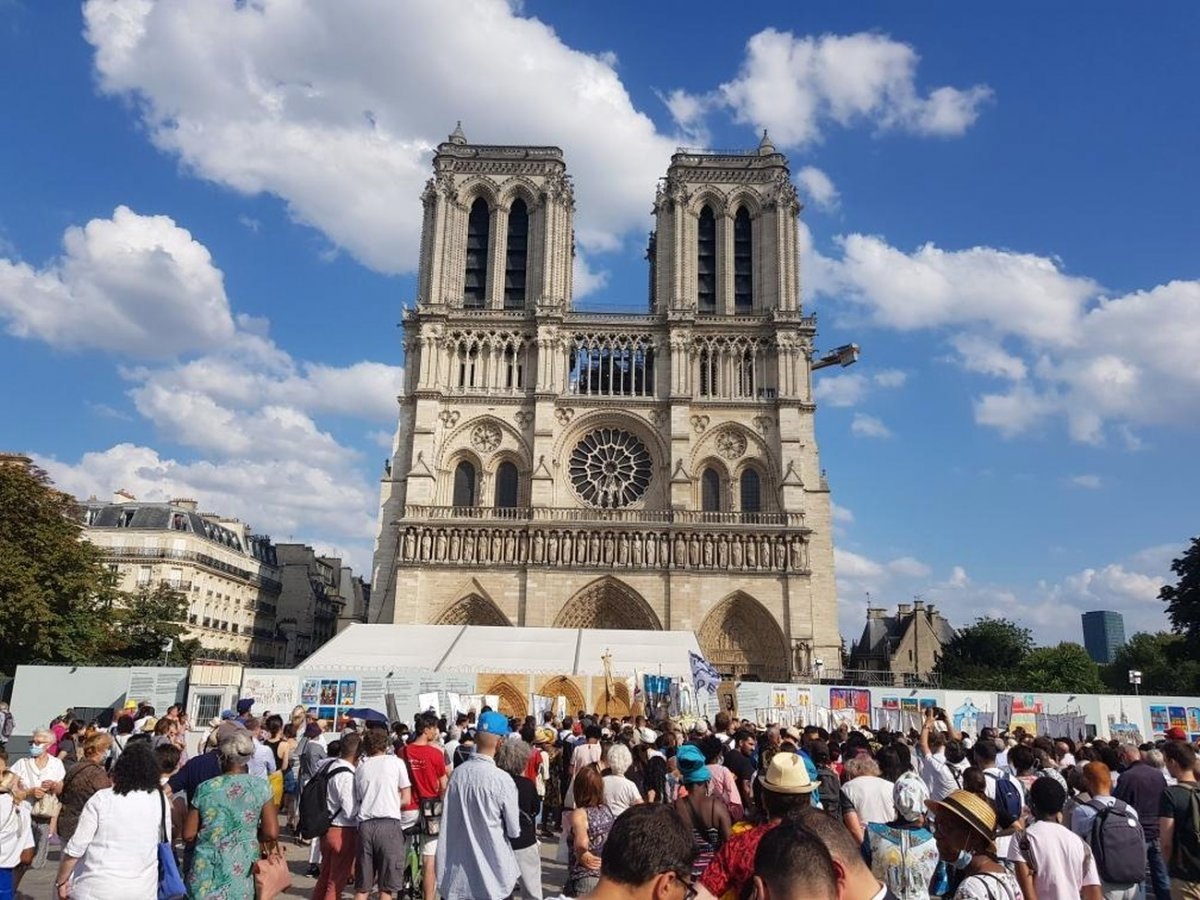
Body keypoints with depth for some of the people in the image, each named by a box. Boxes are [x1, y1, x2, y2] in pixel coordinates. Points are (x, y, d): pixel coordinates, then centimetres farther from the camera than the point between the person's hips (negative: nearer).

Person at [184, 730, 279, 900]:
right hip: (240, 873, -1)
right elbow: (271, 833, -9)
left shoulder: (205, 788, -4)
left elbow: (188, 835, 0)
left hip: (206, 872, 1)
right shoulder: (260, 787, -6)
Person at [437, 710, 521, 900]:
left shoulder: (457, 772, -7)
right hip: (492, 869, -4)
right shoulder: (502, 780, -20)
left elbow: (448, 819, 4)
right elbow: (514, 831, -9)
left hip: (459, 869, 4)